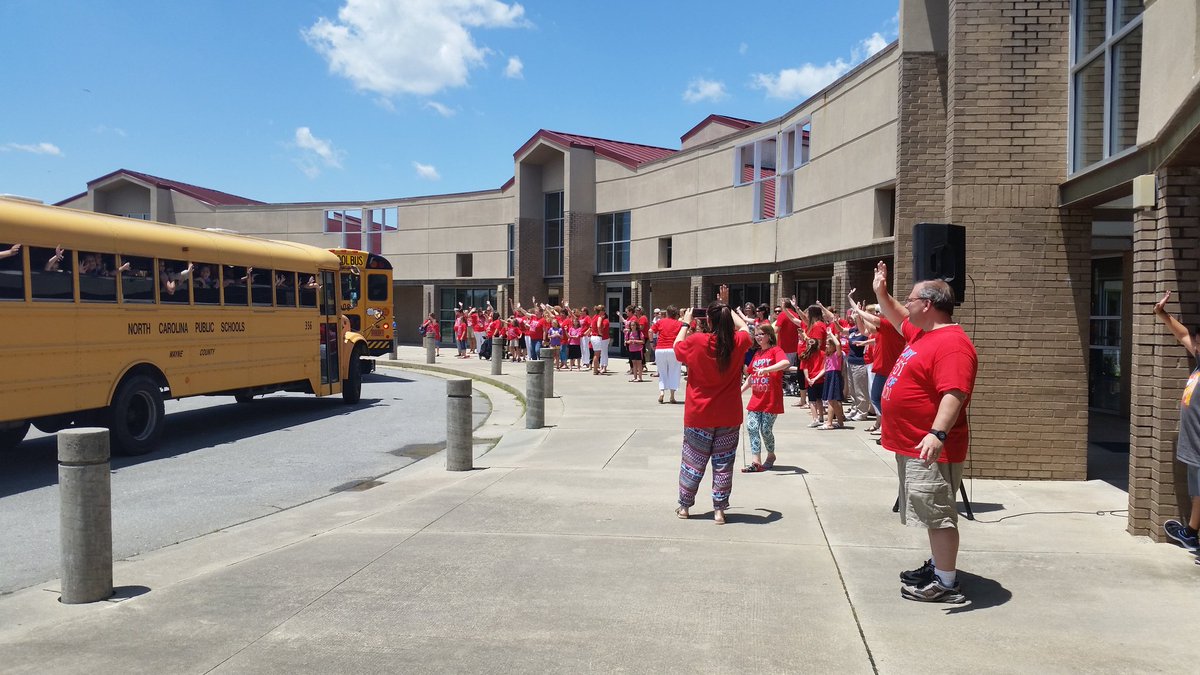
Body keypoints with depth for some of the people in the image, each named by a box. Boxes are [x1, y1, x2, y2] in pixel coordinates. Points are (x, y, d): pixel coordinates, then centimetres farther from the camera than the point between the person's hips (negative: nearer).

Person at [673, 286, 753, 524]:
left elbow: (677, 347, 6)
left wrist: (686, 324, 16)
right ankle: (719, 510, 12)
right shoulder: (737, 343, -8)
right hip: (729, 418, 1)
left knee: (693, 462, 12)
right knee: (723, 464, 9)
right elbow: (744, 328, 16)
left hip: (698, 416, -1)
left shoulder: (696, 341, -15)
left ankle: (684, 506, 23)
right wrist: (727, 307, 22)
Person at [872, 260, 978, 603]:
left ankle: (946, 584, 2)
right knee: (932, 514, 20)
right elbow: (899, 318, 35)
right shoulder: (922, 333, 12)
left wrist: (937, 434, -40)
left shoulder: (952, 344, -21)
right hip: (911, 446, 11)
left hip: (930, 449, -11)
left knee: (938, 515, -5)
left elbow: (954, 394, -31)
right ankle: (937, 566, 32)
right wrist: (881, 292, 26)